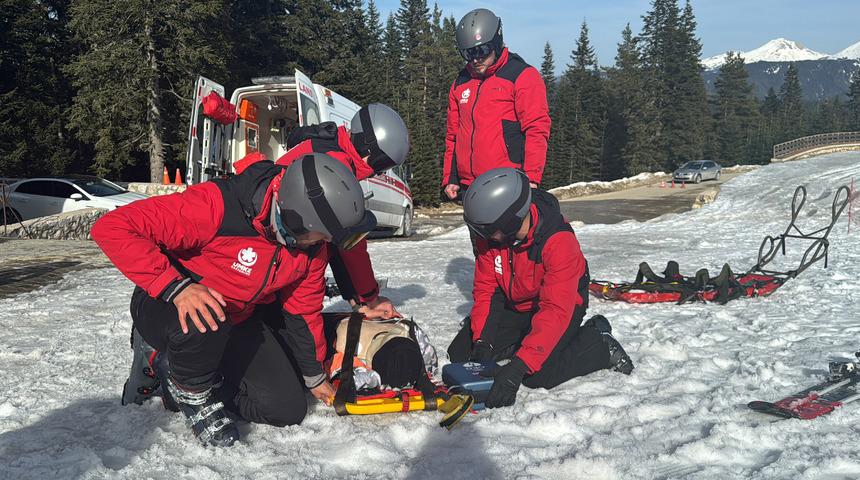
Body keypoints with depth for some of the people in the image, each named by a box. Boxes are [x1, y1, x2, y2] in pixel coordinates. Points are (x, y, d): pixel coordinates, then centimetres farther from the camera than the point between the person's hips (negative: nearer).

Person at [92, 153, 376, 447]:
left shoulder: (313, 244, -12)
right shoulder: (215, 207, -34)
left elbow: (303, 309, 4)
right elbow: (112, 228, -33)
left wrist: (314, 375, 13)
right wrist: (175, 286, -42)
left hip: (237, 322, 6)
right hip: (167, 309, -6)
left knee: (288, 410, -2)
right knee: (208, 317, -41)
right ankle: (191, 392, -6)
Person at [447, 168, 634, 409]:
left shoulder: (559, 241, -35)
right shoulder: (491, 234, -17)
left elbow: (556, 311, -39)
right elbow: (485, 289, -8)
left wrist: (518, 366, -47)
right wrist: (481, 341, -23)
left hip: (563, 304, -5)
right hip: (513, 305, 6)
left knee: (537, 376, -25)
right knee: (460, 353, -5)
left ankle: (600, 344, -1)